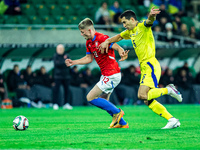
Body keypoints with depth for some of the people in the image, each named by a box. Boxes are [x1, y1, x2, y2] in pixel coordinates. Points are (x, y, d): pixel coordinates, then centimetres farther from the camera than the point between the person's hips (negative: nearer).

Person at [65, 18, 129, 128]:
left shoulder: (102, 38, -18)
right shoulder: (89, 42, 10)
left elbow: (118, 48, -23)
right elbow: (89, 58, 21)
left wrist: (123, 54, -45)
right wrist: (73, 62, 16)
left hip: (112, 75, -10)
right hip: (107, 75, 10)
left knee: (90, 98, -9)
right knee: (103, 102, 16)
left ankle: (116, 112, -2)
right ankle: (122, 123, 21)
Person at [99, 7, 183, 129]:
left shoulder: (143, 26, -8)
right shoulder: (130, 32, 19)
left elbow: (149, 21, -30)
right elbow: (118, 37, 33)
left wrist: (152, 16, -54)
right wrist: (107, 42, 13)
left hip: (151, 65, -9)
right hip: (144, 67, 9)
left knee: (142, 95, -23)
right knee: (148, 101, 4)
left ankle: (169, 90, -6)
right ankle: (172, 120, 6)